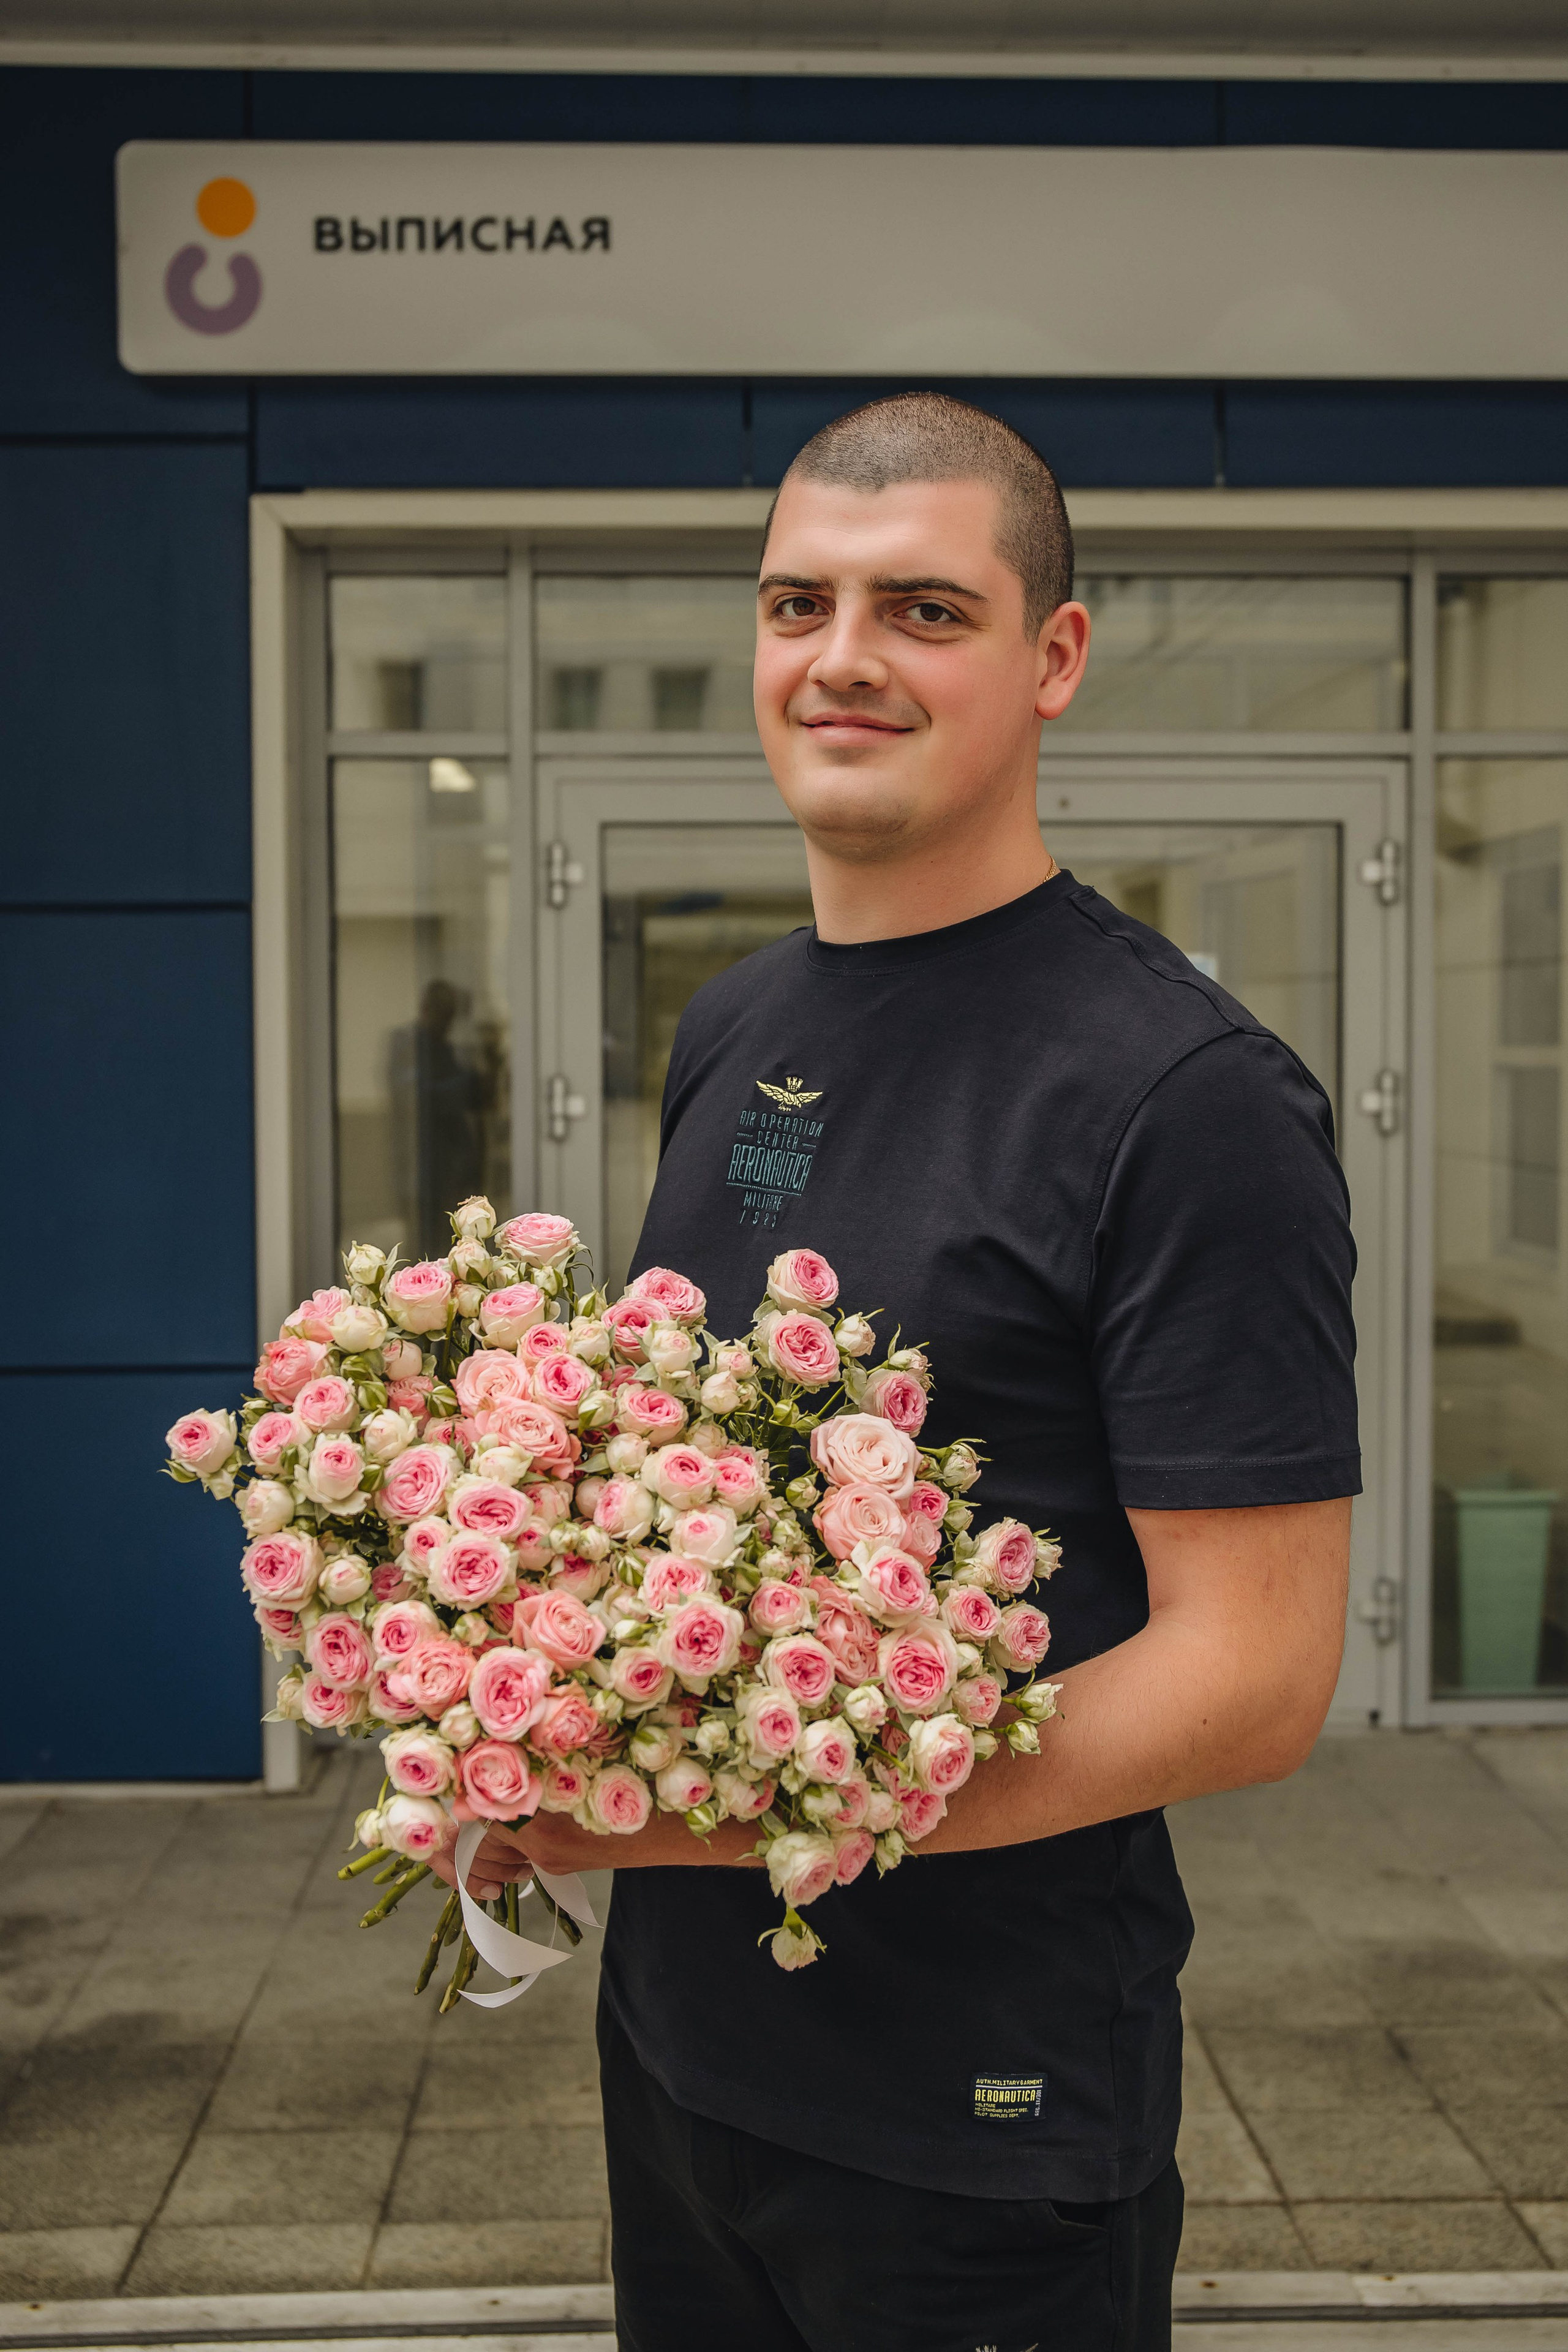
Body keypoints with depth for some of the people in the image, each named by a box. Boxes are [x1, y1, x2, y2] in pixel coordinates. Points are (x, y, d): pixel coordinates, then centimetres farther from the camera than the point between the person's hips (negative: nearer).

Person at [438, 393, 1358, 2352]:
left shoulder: (1186, 1093, -18)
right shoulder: (729, 1034, 5)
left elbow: (1255, 1679, -20)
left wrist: (733, 1804, -23)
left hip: (981, 2133, -6)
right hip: (677, 2031, 7)